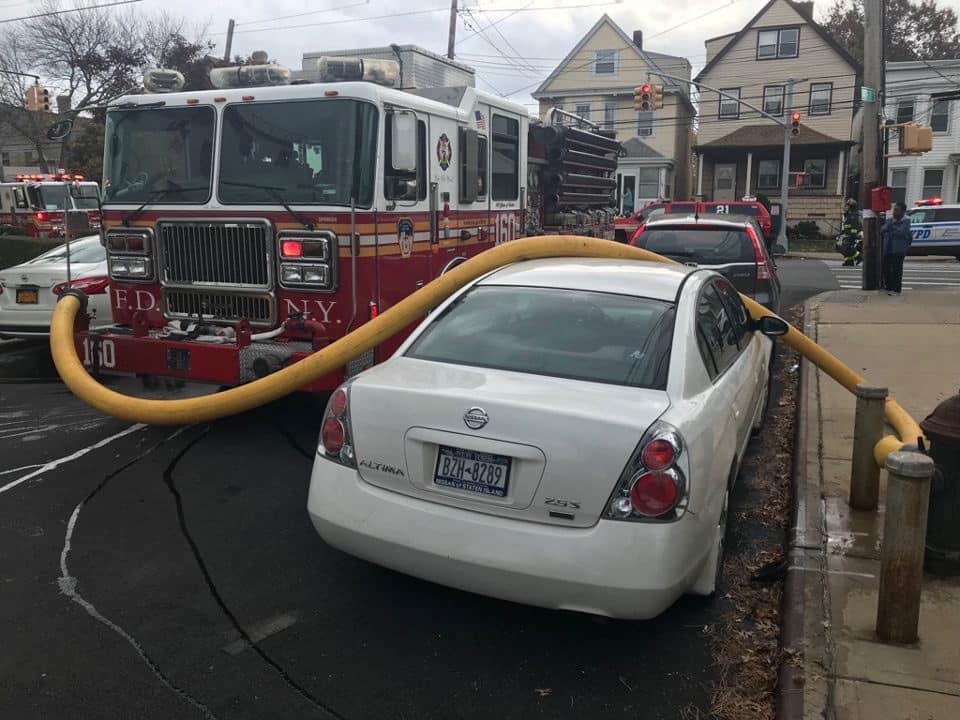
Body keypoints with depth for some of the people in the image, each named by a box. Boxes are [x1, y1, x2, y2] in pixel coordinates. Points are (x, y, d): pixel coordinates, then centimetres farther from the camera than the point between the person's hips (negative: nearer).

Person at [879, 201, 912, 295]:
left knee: (896, 269, -6)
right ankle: (889, 287, 19)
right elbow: (882, 230, 3)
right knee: (886, 268, 7)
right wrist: (891, 223, -9)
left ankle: (896, 289, -3)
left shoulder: (906, 221, -3)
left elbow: (901, 232, -18)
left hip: (898, 250, -6)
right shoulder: (889, 220, 15)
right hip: (887, 249, 6)